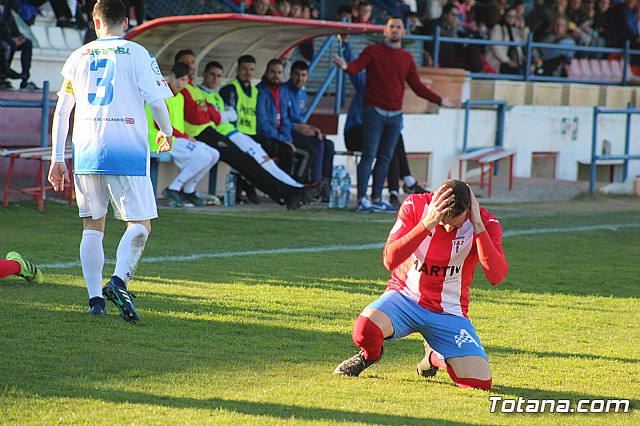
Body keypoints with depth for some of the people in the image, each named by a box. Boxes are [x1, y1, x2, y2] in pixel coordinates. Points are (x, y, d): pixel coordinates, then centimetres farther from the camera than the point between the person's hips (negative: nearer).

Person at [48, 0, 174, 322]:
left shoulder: (79, 56, 11)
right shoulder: (137, 54, 1)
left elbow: (61, 110, 12)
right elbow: (156, 101, -4)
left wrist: (57, 158, 16)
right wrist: (167, 132, 17)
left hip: (86, 152, 3)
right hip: (127, 151, -3)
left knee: (93, 226, 11)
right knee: (139, 224, 1)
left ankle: (95, 298, 4)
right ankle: (119, 280, -23)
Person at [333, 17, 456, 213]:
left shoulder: (406, 58, 13)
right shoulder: (373, 51, 0)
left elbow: (417, 86, 17)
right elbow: (357, 67, -16)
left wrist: (439, 100, 13)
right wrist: (346, 66, -38)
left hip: (395, 115, 5)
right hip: (374, 112, -5)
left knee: (385, 158, 6)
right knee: (369, 155, -9)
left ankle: (376, 199, 11)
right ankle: (362, 199, -10)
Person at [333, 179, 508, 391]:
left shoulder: (485, 222, -12)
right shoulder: (416, 205, -13)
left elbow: (496, 276, -26)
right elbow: (389, 260, -24)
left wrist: (478, 226, -31)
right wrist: (428, 223, -33)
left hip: (449, 313, 2)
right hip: (405, 296, -1)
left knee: (481, 381, -14)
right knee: (365, 329, -35)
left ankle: (435, 357, 22)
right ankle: (370, 354, 8)